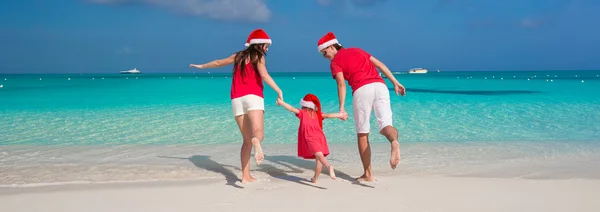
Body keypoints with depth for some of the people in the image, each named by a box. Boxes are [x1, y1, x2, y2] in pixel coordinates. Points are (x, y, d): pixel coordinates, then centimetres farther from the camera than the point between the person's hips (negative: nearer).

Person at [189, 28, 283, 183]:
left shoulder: (238, 56, 21)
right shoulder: (258, 56, 5)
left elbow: (218, 63, 34)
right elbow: (264, 75, -13)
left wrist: (202, 66, 51)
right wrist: (279, 91, -17)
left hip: (237, 99, 6)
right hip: (253, 97, -6)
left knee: (247, 140, 12)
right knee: (258, 133, -25)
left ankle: (246, 176, 5)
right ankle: (256, 142, -62)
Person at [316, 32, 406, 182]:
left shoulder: (335, 62, 13)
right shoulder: (357, 50, 30)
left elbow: (341, 84, -4)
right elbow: (380, 64, 22)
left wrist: (341, 108, -10)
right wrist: (395, 83, 20)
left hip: (362, 89, -4)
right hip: (380, 85, 4)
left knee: (362, 134, 9)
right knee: (385, 125, -8)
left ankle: (368, 174, 11)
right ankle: (394, 142, -46)